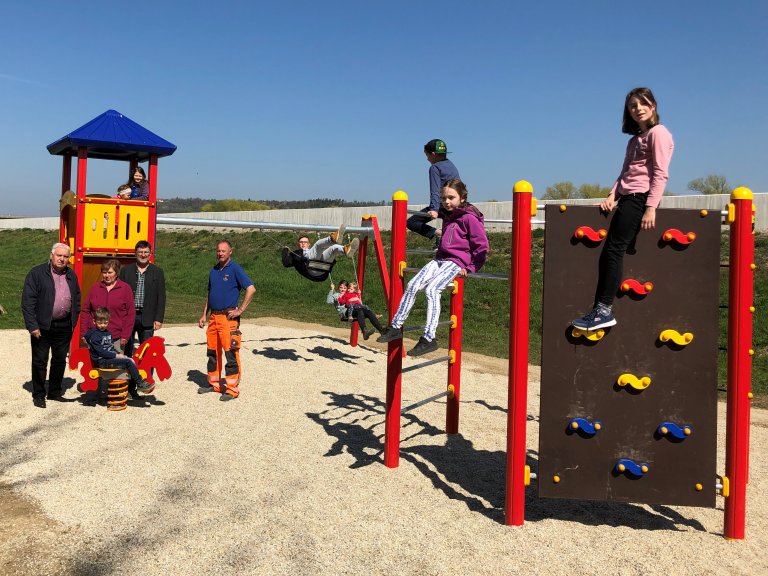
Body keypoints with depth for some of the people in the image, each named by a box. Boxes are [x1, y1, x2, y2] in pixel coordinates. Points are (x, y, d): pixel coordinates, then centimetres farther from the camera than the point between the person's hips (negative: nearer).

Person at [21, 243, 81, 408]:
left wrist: (74, 320, 7)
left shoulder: (71, 275, 10)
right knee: (40, 361, 5)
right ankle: (38, 395, 16)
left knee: (60, 360, 13)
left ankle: (55, 392, 26)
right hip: (42, 326, -5)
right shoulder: (37, 273, -6)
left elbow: (77, 299, 16)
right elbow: (27, 301, -10)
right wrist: (32, 326, -15)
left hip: (64, 326, 5)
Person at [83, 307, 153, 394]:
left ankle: (132, 389, -3)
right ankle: (140, 384, -13)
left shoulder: (107, 333, 18)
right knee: (129, 362, -21)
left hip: (110, 357, 9)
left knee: (131, 360, -6)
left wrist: (119, 354, 2)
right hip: (102, 361, -9)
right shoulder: (94, 335, -10)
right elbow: (100, 352, -17)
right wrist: (116, 355, -17)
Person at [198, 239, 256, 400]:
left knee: (231, 354, -6)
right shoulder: (214, 270, 15)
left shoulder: (235, 269, -7)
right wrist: (204, 315, 17)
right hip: (214, 317, 7)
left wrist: (240, 310, -16)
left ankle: (232, 389, -2)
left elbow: (251, 289, -16)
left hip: (228, 318, -7)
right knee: (213, 352, 13)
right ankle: (214, 384, 25)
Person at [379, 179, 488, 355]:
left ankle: (429, 339, -29)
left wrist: (470, 268, -12)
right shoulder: (448, 216, 19)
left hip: (457, 262, -8)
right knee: (412, 285, -11)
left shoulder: (469, 218, -7)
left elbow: (482, 246, -9)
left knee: (432, 289, -28)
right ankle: (395, 326, -7)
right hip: (440, 259, 8)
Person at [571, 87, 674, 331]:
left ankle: (604, 310, -20)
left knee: (613, 249, -18)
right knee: (609, 252, -2)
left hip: (640, 198, -8)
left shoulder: (658, 132, -1)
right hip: (628, 198, 8)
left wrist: (651, 207, -19)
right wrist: (612, 196, 2)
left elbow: (661, 173, -11)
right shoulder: (635, 140, 25)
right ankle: (601, 309, -4)